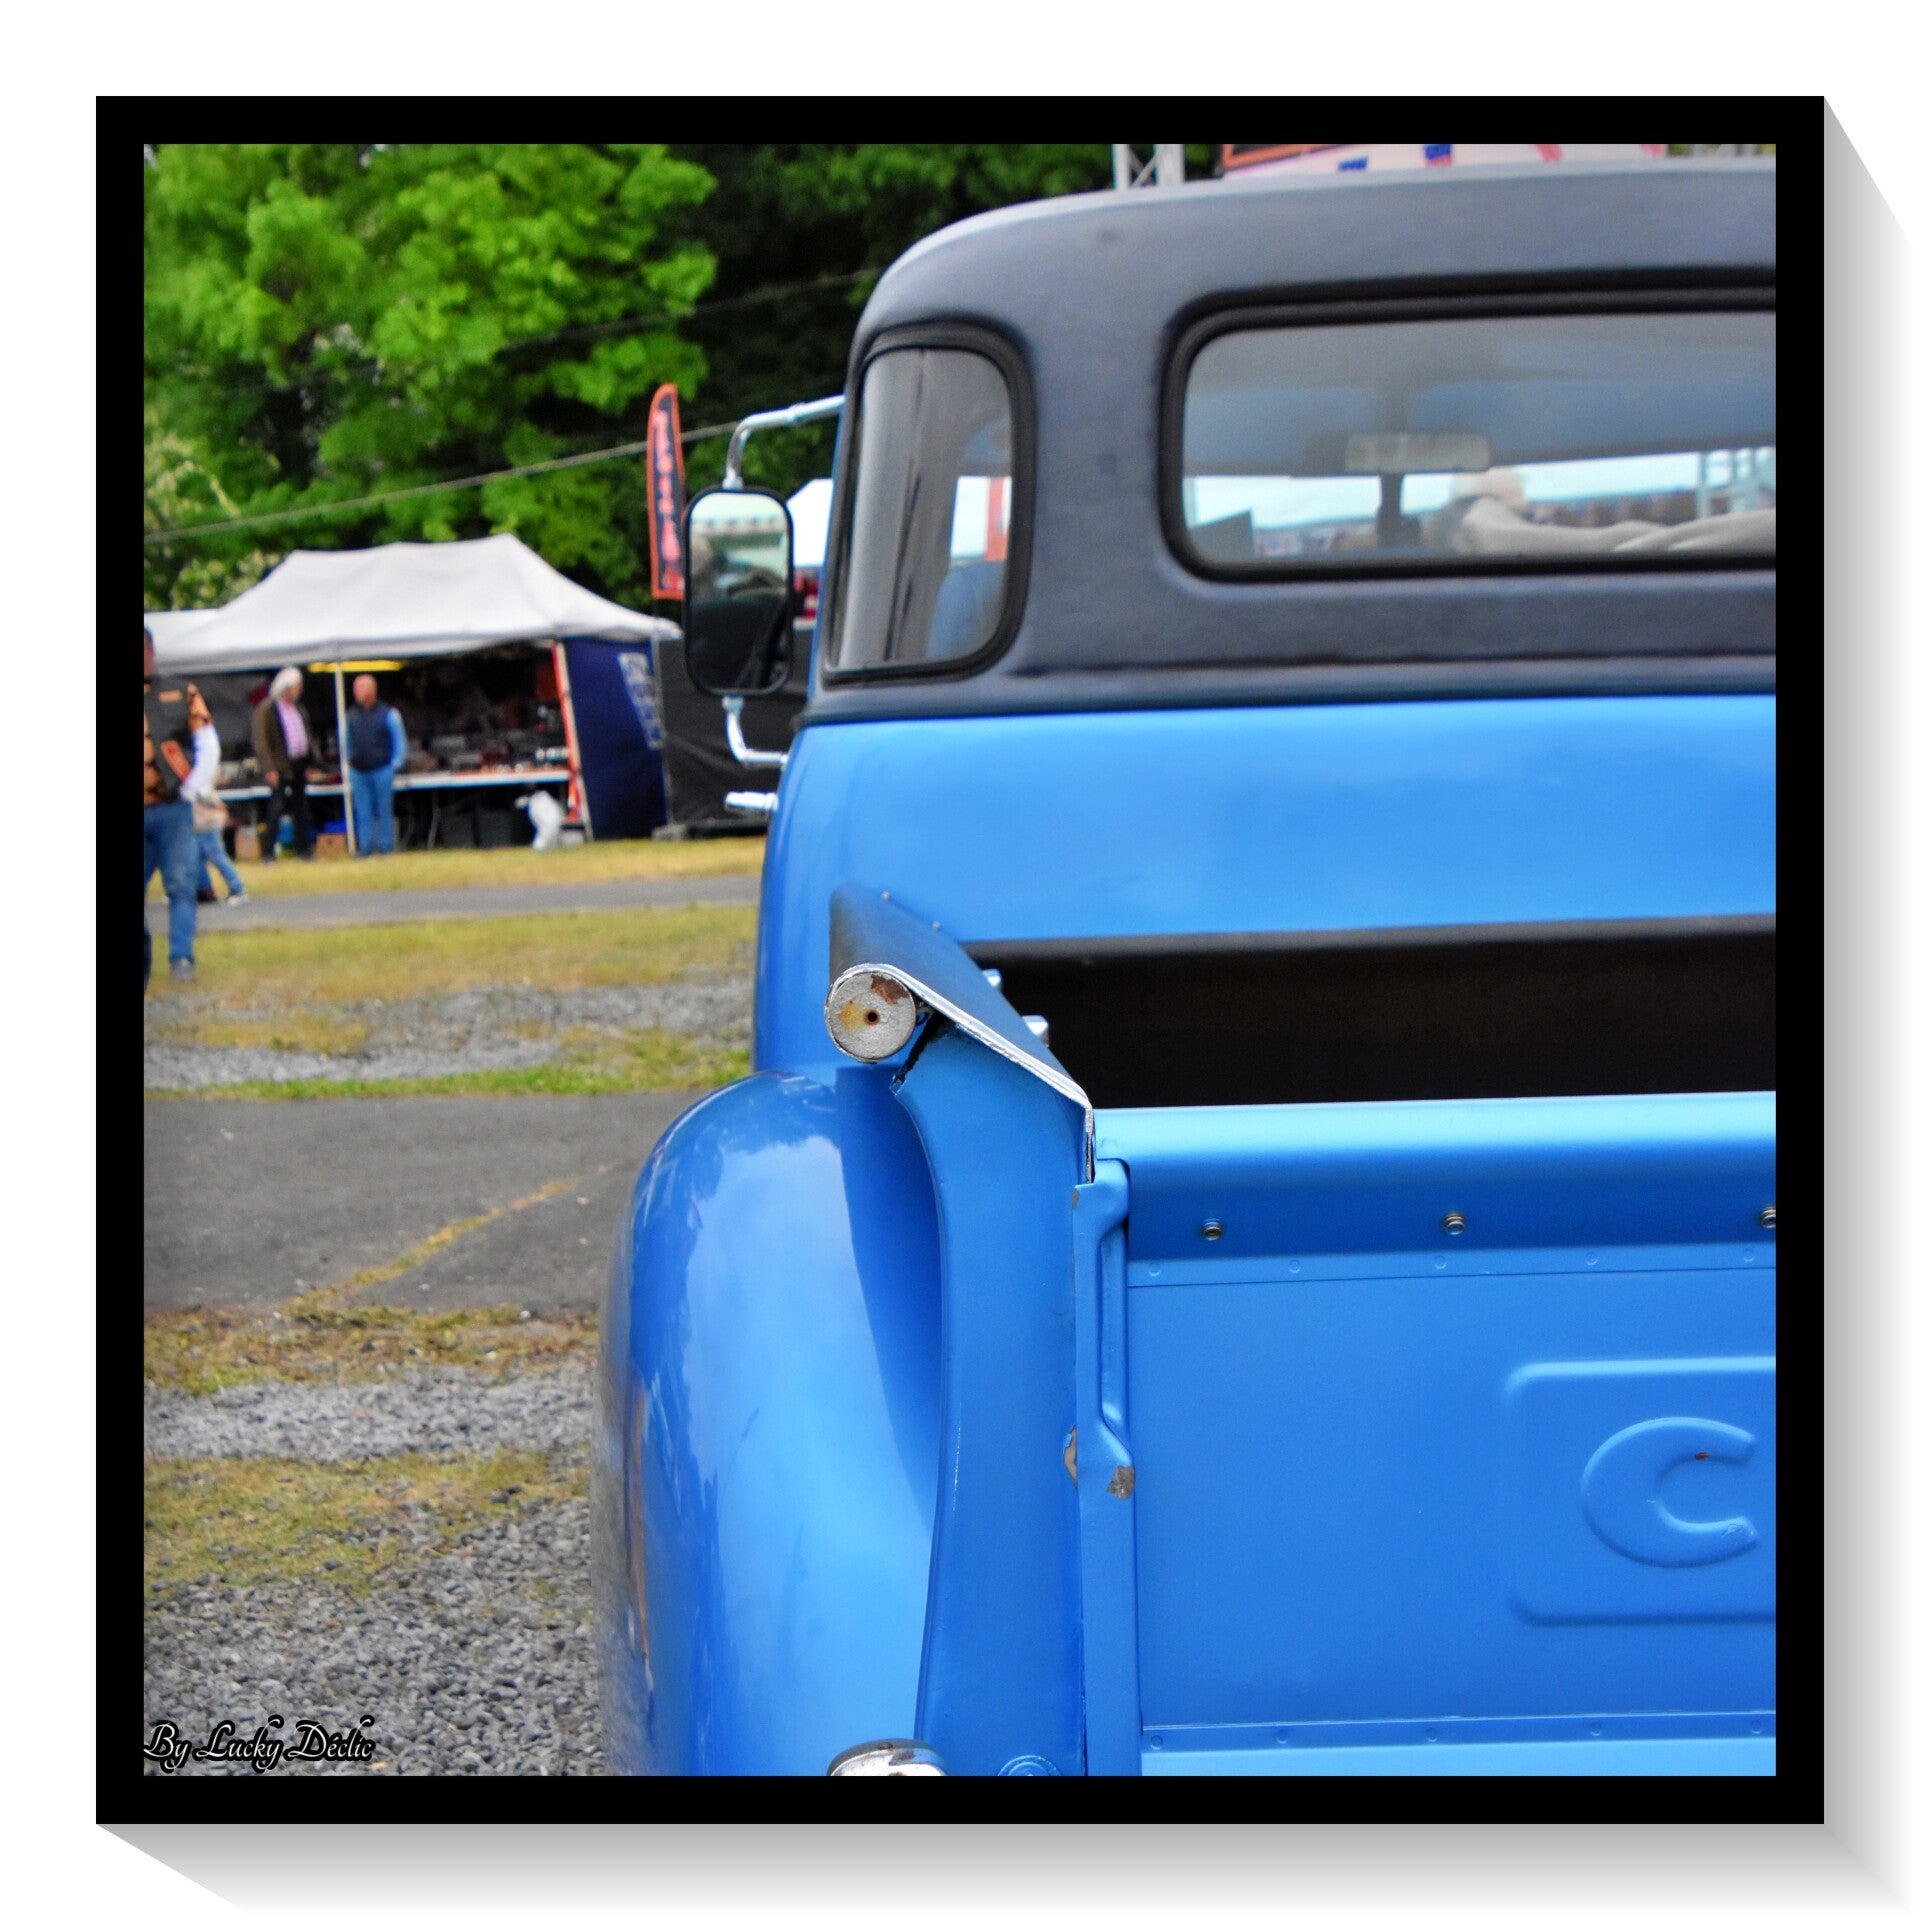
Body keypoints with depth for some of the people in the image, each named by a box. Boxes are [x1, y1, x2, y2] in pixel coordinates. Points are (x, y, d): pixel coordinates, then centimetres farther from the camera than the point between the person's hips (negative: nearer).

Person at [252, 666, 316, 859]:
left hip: (299, 766, 6)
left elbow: (308, 735, 21)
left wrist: (312, 762, 11)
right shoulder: (265, 710, -7)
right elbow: (261, 741, -12)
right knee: (276, 809, -7)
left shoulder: (299, 709, 14)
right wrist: (269, 769, -19)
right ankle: (268, 852, -3)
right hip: (279, 768, -6)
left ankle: (303, 849, 16)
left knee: (300, 809, 9)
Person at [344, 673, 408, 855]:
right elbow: (347, 742, 20)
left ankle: (385, 847, 6)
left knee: (384, 811, 1)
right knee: (363, 813, 2)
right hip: (358, 772, 4)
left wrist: (396, 764, -5)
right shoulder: (351, 716, 10)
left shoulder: (387, 714, -1)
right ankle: (366, 847, 4)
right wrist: (348, 763, 12)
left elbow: (399, 740, 1)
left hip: (382, 770, -4)